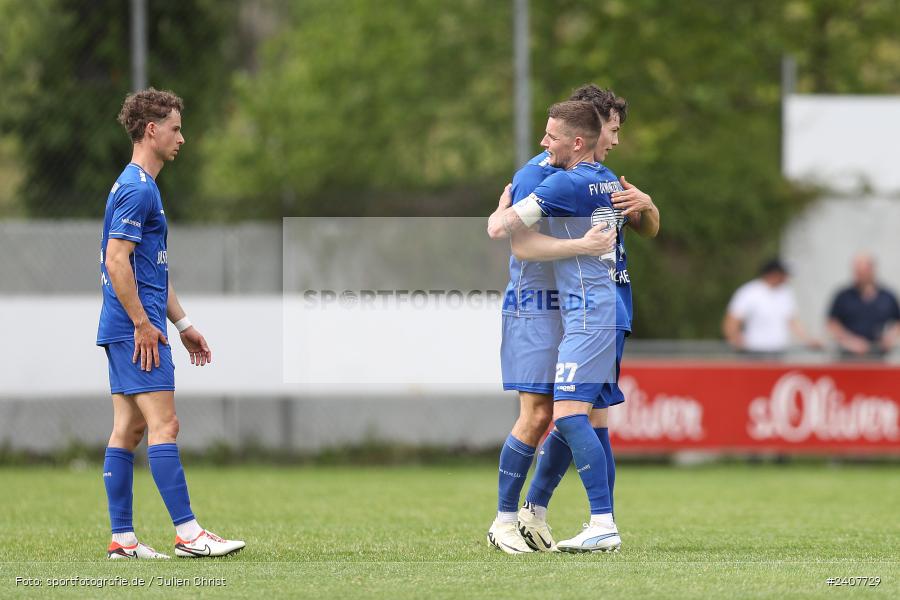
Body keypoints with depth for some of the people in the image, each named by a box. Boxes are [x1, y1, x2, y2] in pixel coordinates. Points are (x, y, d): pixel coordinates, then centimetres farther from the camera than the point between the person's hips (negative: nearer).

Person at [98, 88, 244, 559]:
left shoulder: (140, 187, 20)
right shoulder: (137, 189, -13)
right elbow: (117, 262, -21)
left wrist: (183, 325, 24)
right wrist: (143, 324, -19)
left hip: (124, 330, 10)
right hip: (136, 329, -10)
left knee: (128, 429, 7)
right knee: (164, 424, -11)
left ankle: (122, 538, 7)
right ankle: (187, 532, -12)